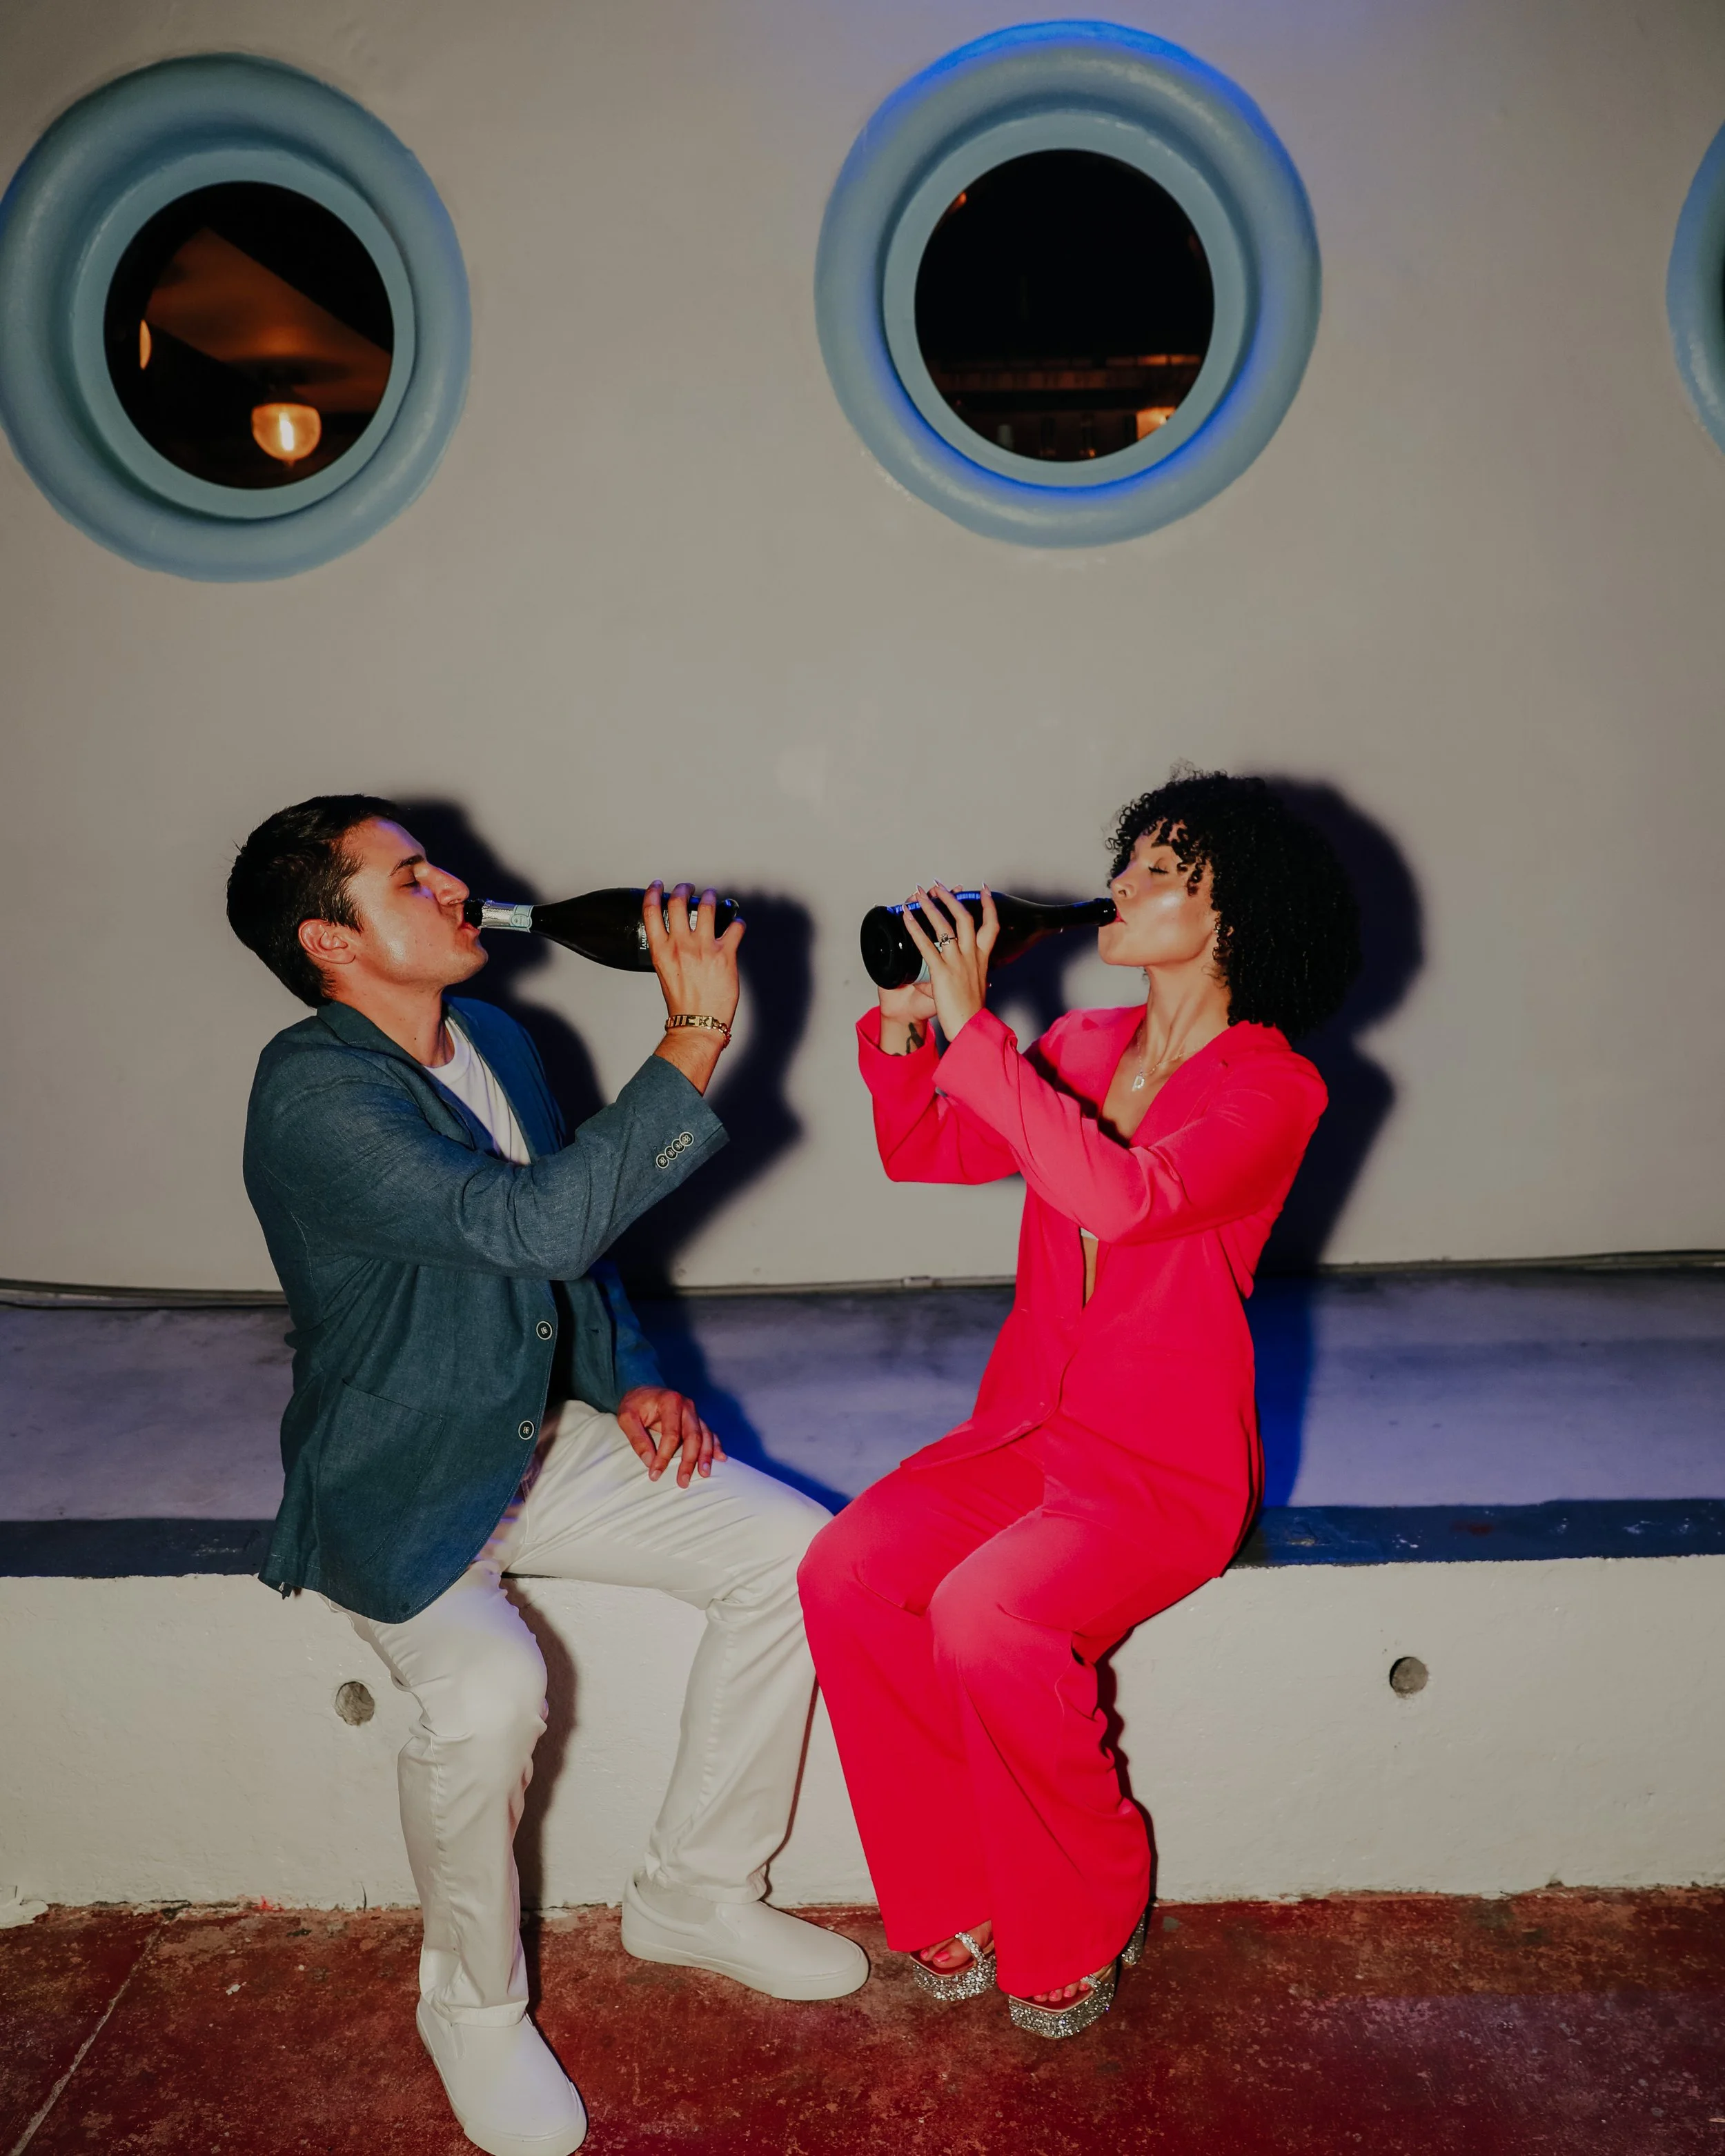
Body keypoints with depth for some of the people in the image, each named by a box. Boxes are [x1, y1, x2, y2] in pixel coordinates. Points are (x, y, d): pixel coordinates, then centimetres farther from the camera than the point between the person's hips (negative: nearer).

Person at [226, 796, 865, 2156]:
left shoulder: (493, 1039, 3)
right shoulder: (311, 1095, -23)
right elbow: (539, 1224, -35)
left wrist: (632, 1382, 2)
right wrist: (694, 1042, -33)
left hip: (541, 1442, 7)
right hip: (395, 1489, -7)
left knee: (795, 1552, -6)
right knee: (489, 1689, -33)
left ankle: (694, 1893, 13)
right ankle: (474, 2004, -1)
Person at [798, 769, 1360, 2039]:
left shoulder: (1272, 1089, -11)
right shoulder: (1079, 1051, 8)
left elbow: (1122, 1197, -30)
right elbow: (920, 1151, 14)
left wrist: (973, 1028, -30)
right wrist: (904, 1027, -4)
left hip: (1168, 1467, -6)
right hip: (1026, 1430, 6)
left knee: (987, 1616, -30)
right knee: (844, 1574, -18)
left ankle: (1085, 1930, 0)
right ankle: (955, 1903, 2)